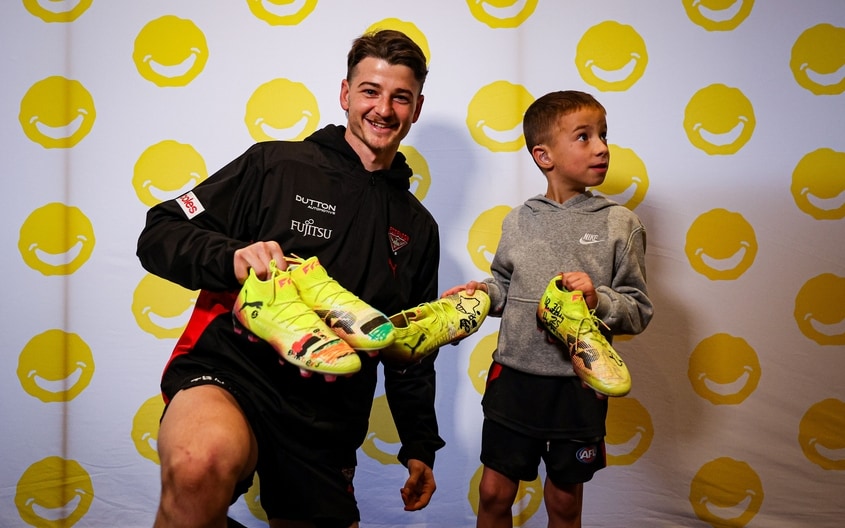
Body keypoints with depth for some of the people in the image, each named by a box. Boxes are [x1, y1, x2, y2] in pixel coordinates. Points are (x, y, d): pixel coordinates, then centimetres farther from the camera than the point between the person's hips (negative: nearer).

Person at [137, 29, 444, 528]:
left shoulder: (418, 228, 16)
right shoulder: (276, 164, 4)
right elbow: (158, 236, 2)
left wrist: (420, 447, 18)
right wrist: (232, 257, -18)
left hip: (327, 418, 5)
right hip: (229, 373, -5)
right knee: (200, 466, -37)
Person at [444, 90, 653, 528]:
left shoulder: (620, 223, -4)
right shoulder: (518, 221, 2)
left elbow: (639, 311, -3)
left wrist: (598, 300, -21)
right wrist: (483, 292, -5)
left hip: (579, 386, -1)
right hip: (513, 376, 2)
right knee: (493, 492, 10)